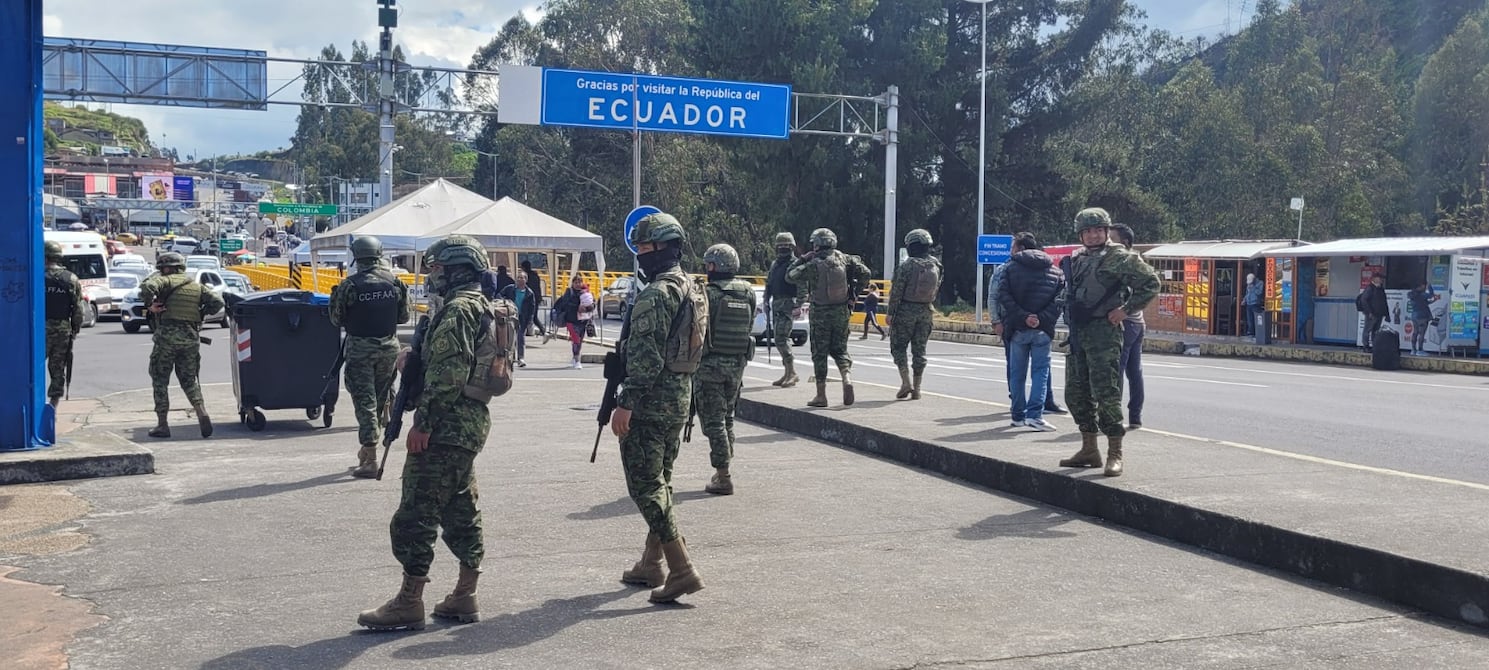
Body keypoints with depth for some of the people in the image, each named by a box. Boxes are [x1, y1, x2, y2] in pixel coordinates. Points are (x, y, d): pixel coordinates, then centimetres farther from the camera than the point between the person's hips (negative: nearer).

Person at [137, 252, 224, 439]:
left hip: (167, 336, -4)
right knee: (189, 380, 14)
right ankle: (202, 413, -8)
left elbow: (147, 286, -20)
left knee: (159, 381, 7)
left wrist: (150, 305, -7)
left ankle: (162, 425, 6)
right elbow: (217, 302, 8)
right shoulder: (197, 286, 14)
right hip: (191, 338, 4)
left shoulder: (165, 281, 0)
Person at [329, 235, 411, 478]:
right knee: (381, 396, 17)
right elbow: (404, 316, 7)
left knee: (364, 400, 0)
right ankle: (368, 449, 30)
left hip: (360, 348, -4)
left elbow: (337, 320, -3)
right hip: (388, 346, 4)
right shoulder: (394, 283, -2)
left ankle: (370, 460, -4)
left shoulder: (349, 285, -12)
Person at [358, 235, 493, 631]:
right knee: (462, 510, 13)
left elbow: (447, 374, -22)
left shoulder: (456, 310, -15)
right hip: (472, 423, 11)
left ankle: (409, 602, -2)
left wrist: (423, 422, -21)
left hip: (446, 427, -11)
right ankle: (464, 597, 18)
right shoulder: (482, 307, 17)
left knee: (416, 514, -6)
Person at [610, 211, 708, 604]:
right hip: (681, 396, 10)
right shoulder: (692, 290, 14)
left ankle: (682, 571, -11)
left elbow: (646, 356, -23)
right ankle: (652, 565, 26)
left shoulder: (656, 294, -17)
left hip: (651, 400, -10)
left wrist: (625, 404, -22)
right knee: (660, 481, 17)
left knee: (646, 485, -7)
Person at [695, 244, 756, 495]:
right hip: (738, 363, 6)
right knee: (727, 417, 18)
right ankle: (723, 471, 25)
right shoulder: (748, 293, 2)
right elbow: (749, 326, 7)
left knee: (713, 420, -1)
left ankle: (723, 477, -4)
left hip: (710, 364, -6)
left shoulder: (708, 293, -14)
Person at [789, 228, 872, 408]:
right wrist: (854, 293, 7)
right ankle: (847, 378, -10)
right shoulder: (844, 259, 0)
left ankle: (821, 396, 7)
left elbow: (790, 275, -8)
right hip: (842, 311, 4)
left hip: (821, 313, -4)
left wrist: (803, 259, 1)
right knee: (840, 349, 16)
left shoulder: (813, 264, -13)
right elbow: (865, 272, -1)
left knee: (820, 353, 5)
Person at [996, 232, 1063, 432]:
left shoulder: (1010, 267, 1)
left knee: (1017, 373, 9)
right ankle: (1035, 414, -11)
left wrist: (1023, 317, -13)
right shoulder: (1055, 270, 9)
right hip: (1043, 330, 1)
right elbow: (1060, 298, -2)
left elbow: (1004, 296, -11)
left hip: (1018, 329, -1)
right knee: (1040, 371, 3)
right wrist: (1043, 319, -10)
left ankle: (1019, 415, 12)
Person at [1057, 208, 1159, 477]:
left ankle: (1115, 454, -3)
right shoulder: (1076, 259, 16)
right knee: (1076, 393, 11)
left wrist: (1126, 309, -11)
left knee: (1106, 393, -9)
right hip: (1077, 333, 8)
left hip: (1103, 332, -8)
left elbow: (1151, 283, -8)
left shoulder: (1119, 257, -6)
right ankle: (1089, 449, 22)